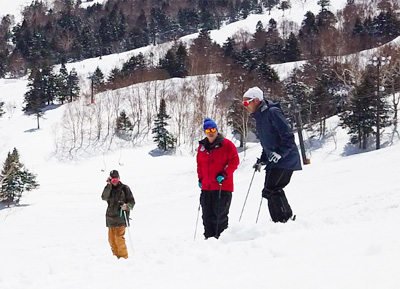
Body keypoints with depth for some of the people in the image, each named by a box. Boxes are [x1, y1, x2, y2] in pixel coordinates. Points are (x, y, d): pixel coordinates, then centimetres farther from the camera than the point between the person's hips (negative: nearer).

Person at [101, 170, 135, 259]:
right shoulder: (109, 188, 9)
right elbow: (104, 197, -11)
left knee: (119, 238, -14)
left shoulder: (124, 188, 1)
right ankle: (116, 256, 19)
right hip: (111, 217, 5)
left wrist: (126, 206, -18)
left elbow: (132, 201, 3)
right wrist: (109, 185, -15)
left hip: (121, 217, -5)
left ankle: (124, 257, -9)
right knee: (111, 239, 7)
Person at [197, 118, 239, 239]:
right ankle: (209, 238, 15)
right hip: (206, 187, 5)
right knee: (207, 216, 7)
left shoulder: (226, 144, -3)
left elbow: (234, 161, -6)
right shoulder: (202, 146, 12)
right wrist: (200, 178, 15)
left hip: (222, 187, -5)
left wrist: (224, 174, -15)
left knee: (220, 215, -6)